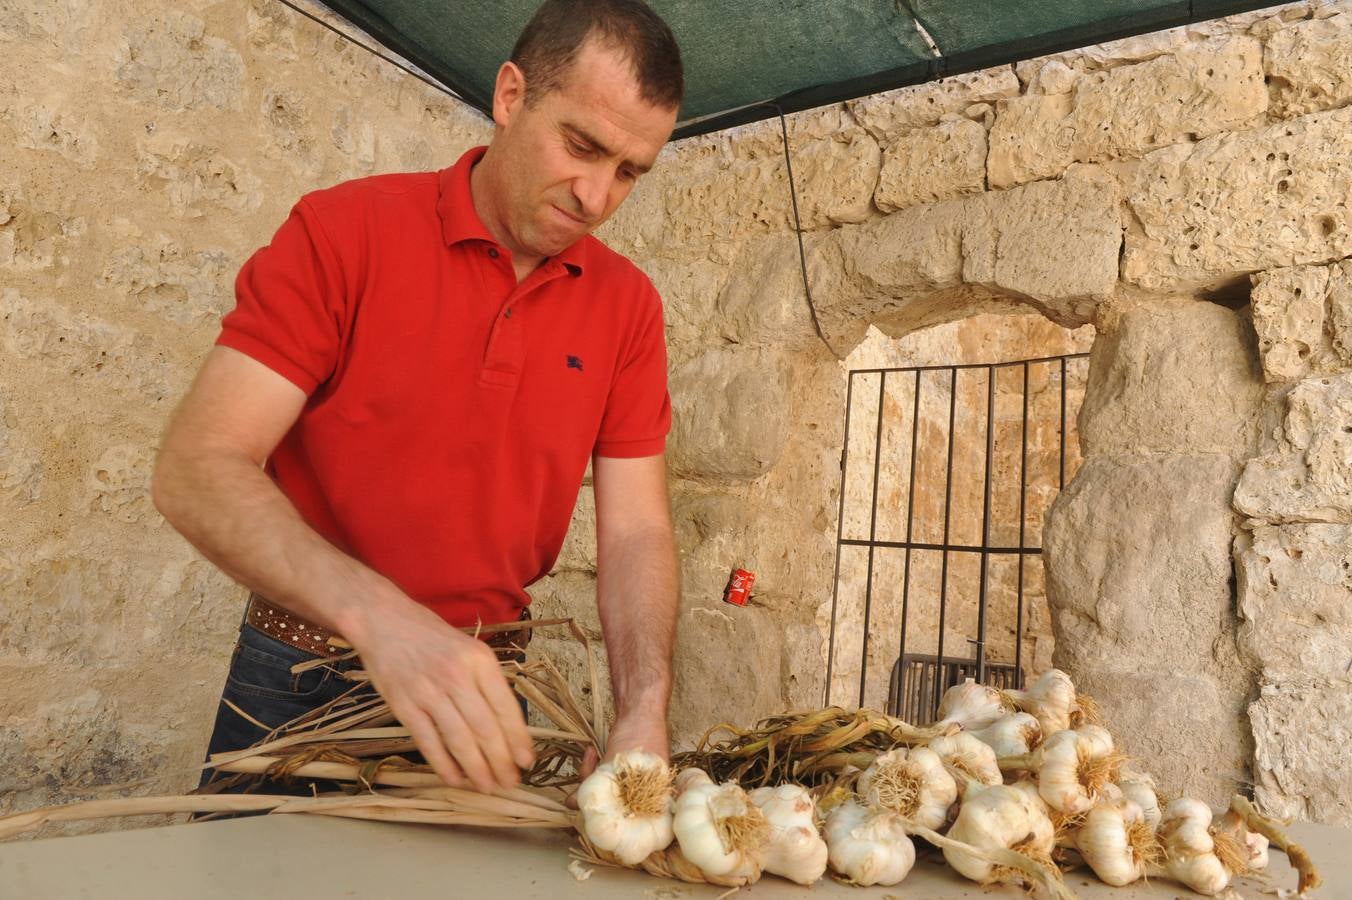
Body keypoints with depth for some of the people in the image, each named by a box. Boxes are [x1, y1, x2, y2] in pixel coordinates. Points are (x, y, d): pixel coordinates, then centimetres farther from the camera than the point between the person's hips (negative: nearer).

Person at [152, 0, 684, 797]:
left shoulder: (629, 305, -4)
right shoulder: (341, 232, -12)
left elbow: (636, 530, -6)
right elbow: (196, 470, -20)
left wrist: (645, 711, -23)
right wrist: (378, 614, -36)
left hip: (480, 693, 3)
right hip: (298, 690, -2)